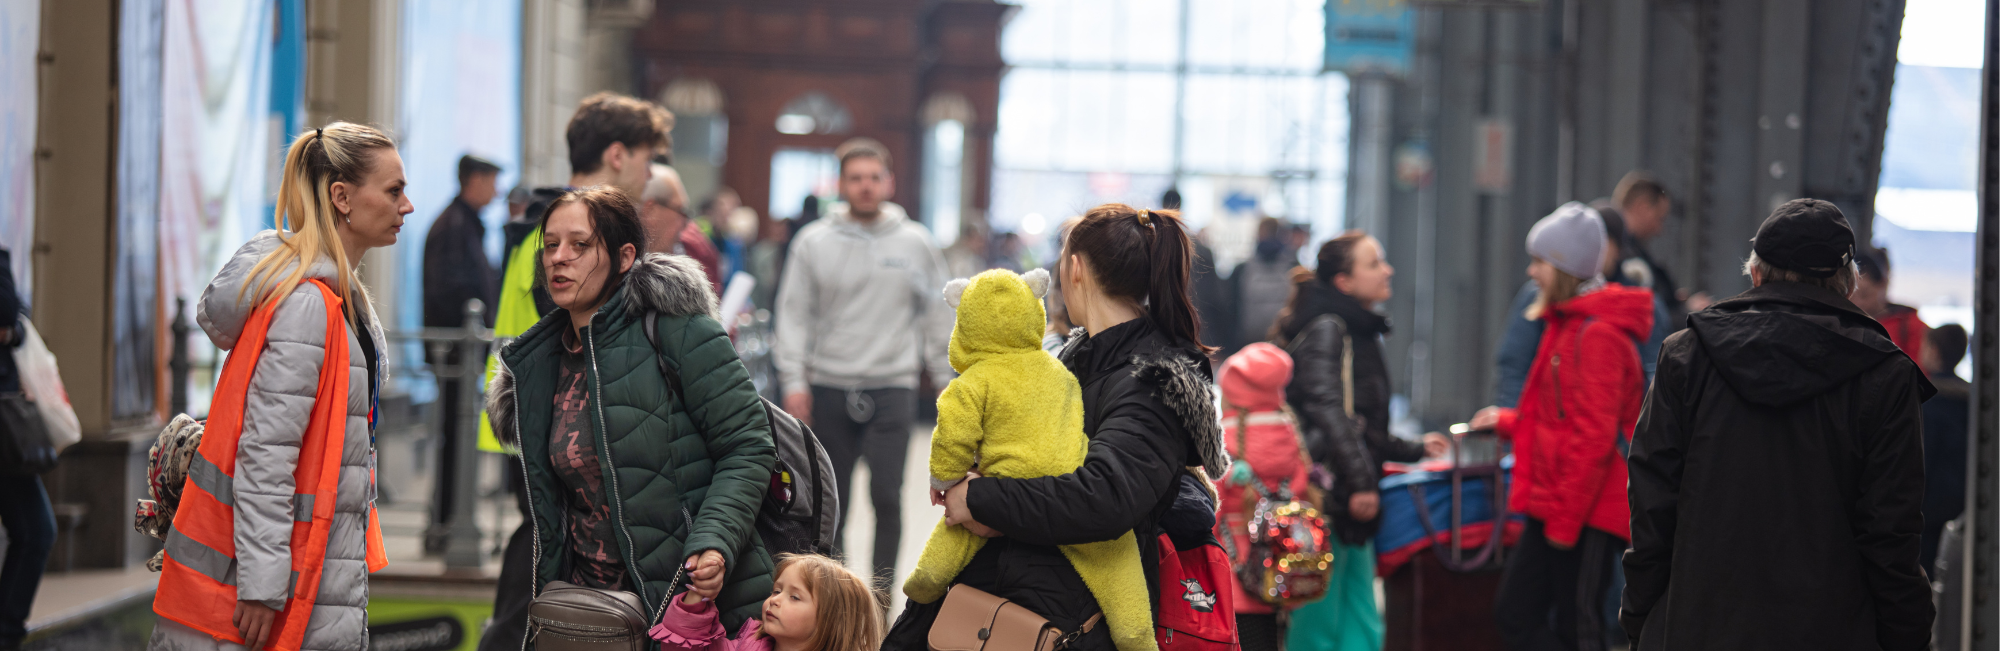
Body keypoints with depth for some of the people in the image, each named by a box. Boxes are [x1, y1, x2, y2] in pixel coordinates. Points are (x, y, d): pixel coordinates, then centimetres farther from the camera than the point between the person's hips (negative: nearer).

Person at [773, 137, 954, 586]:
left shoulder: (916, 243, 5)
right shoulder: (814, 242, 3)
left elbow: (938, 318, 11)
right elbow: (794, 315, 3)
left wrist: (948, 382, 8)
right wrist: (793, 381, -6)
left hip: (892, 386, -1)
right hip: (829, 387, 1)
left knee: (887, 495, -12)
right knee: (831, 501, 9)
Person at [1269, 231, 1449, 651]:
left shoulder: (1359, 333, 19)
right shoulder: (1326, 330, -11)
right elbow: (1329, 411, -22)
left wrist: (1413, 450, 36)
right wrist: (1361, 481, -27)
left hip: (1350, 509, 10)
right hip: (1325, 500, -10)